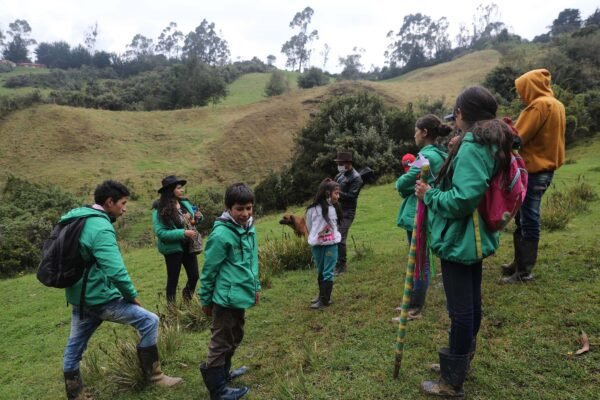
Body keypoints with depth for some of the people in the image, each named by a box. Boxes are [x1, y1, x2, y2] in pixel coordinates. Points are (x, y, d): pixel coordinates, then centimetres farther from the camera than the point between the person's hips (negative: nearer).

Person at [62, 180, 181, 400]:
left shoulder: (76, 217, 8)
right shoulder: (101, 228, -22)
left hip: (78, 295, 10)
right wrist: (132, 296, -13)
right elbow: (116, 272, -28)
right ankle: (154, 375, 12)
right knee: (149, 321, -1)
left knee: (74, 346, 19)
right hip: (99, 297, -10)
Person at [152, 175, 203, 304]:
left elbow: (192, 221, 15)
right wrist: (183, 233, -28)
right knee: (173, 279, 10)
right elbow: (160, 232, -23)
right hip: (173, 249, -6)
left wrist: (198, 217, -9)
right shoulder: (160, 210, -18)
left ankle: (187, 300, 42)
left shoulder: (185, 203, 0)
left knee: (194, 276, 14)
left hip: (188, 246, 6)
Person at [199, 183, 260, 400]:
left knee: (235, 337, 23)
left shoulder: (249, 228, 4)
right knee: (222, 341, 6)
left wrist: (255, 286, 19)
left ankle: (222, 372, 43)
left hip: (240, 296, 8)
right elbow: (209, 270, -13)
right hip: (226, 298, -8)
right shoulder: (221, 234, -20)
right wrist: (205, 299, -5)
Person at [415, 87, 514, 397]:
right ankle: (460, 362, 38)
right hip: (475, 239, 10)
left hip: (459, 241, -10)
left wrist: (429, 195, -13)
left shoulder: (472, 147, -21)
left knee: (460, 310, 1)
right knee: (470, 304, 20)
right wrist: (437, 188, 10)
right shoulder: (493, 144, 10)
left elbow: (463, 199, -28)